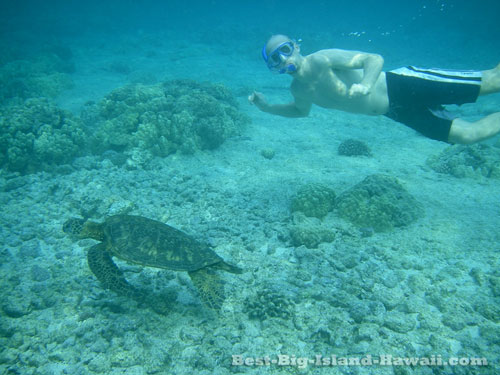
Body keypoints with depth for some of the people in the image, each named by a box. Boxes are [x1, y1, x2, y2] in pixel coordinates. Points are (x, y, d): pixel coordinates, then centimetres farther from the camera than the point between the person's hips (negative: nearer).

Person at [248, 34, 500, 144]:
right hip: (395, 111, 6)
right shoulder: (298, 90, 4)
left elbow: (375, 58, -22)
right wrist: (267, 107, 14)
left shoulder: (321, 60, -18)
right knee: (469, 135, 8)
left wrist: (366, 85, -42)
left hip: (403, 86, -6)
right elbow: (301, 111, 27)